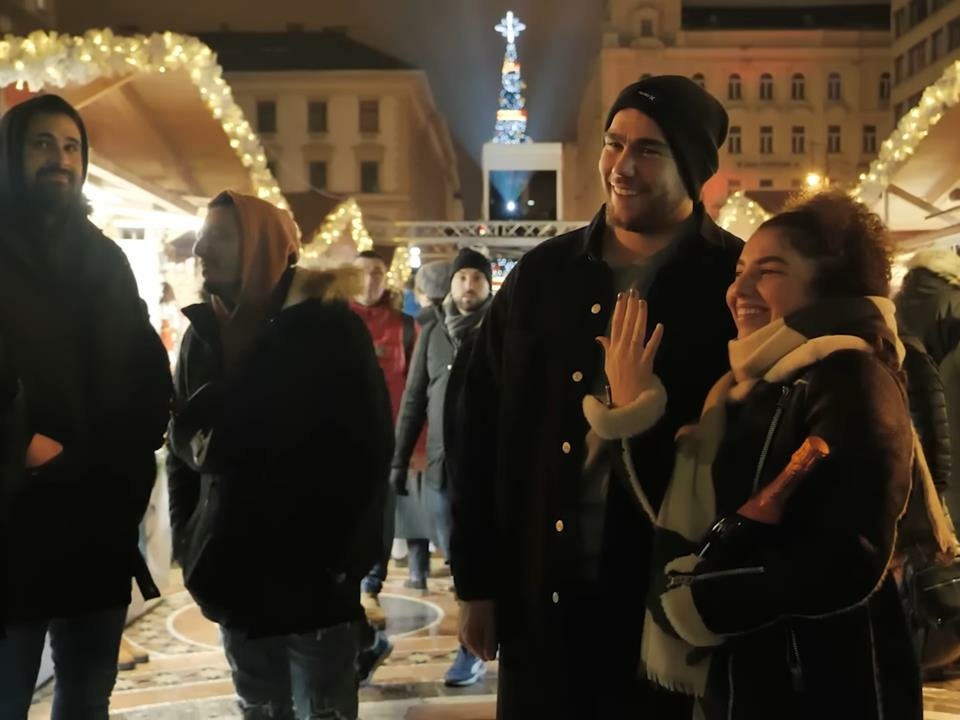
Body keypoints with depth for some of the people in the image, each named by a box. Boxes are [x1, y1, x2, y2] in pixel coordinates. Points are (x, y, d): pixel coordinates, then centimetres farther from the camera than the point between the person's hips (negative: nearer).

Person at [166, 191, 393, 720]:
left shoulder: (327, 324, -6)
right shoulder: (202, 333, 10)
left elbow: (367, 443, -9)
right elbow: (182, 441, 13)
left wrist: (346, 555, -13)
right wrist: (187, 542, 3)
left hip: (313, 571, -5)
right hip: (233, 572, 5)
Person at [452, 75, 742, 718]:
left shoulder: (737, 285, -5)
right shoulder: (541, 275, 5)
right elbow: (484, 432, 6)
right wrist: (477, 580, 5)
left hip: (675, 603, -3)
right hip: (539, 599, 3)